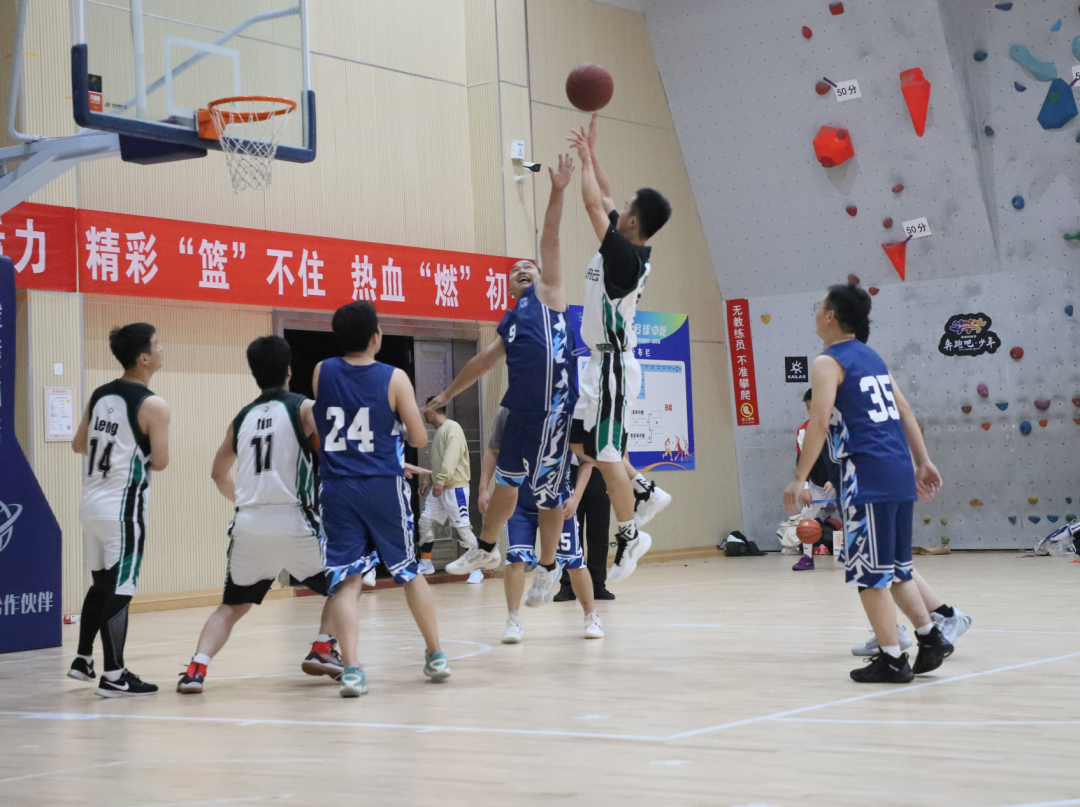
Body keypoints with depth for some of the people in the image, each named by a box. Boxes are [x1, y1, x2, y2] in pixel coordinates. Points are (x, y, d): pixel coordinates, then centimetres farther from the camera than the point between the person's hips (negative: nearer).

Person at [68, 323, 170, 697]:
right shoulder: (152, 405, -14)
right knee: (120, 591, -3)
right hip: (123, 510, -7)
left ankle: (83, 659, 27)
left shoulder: (100, 395, 7)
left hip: (92, 504, 7)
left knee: (100, 585, 20)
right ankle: (113, 676, 0)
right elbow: (160, 462, -14)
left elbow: (78, 445, 16)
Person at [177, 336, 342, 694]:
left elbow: (219, 474, 27)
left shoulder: (242, 418, 15)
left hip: (248, 526, 4)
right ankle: (322, 649, 8)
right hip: (293, 523, -4)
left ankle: (196, 669, -2)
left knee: (231, 606, 17)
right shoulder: (304, 407, 1)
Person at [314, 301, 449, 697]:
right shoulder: (394, 378, -5)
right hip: (383, 487, -1)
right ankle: (436, 656, 26)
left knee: (345, 580, -1)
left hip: (337, 489, 1)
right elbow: (419, 438, -2)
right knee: (410, 572, 15)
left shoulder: (321, 373, 3)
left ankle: (351, 668, -16)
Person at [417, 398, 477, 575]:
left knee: (462, 526, -10)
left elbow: (451, 456, -21)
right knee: (425, 521, 6)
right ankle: (426, 563, 14)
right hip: (439, 487, 10)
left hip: (455, 487, -9)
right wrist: (428, 480, 17)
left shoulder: (452, 427, -11)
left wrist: (441, 480, -26)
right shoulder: (439, 431, 18)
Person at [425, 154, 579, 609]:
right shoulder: (509, 324, 22)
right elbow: (482, 362, 34)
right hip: (521, 412, 6)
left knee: (547, 494, 3)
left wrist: (557, 192, -13)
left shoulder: (547, 293, 7)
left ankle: (547, 570, 17)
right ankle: (485, 550, 33)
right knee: (505, 483, 14)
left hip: (555, 412, -5)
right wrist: (448, 394, 40)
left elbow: (549, 242, -4)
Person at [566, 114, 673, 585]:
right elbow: (604, 200, 18)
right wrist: (591, 155, 17)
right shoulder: (631, 253, 6)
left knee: (605, 454, -4)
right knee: (580, 444, 16)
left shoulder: (624, 255, -19)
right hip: (604, 363, 10)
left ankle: (629, 536, 5)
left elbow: (595, 203, -17)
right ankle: (647, 493, 21)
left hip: (612, 367, -10)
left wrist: (585, 159, -3)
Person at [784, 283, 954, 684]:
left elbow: (819, 422, -15)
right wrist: (923, 462, 21)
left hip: (866, 476, -8)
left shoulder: (827, 363, -5)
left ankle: (891, 660, 1)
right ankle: (930, 637, 17)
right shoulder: (872, 357, 19)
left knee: (869, 571, -1)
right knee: (893, 566, 19)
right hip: (898, 471, 8)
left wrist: (799, 479, -13)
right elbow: (904, 411, 18)